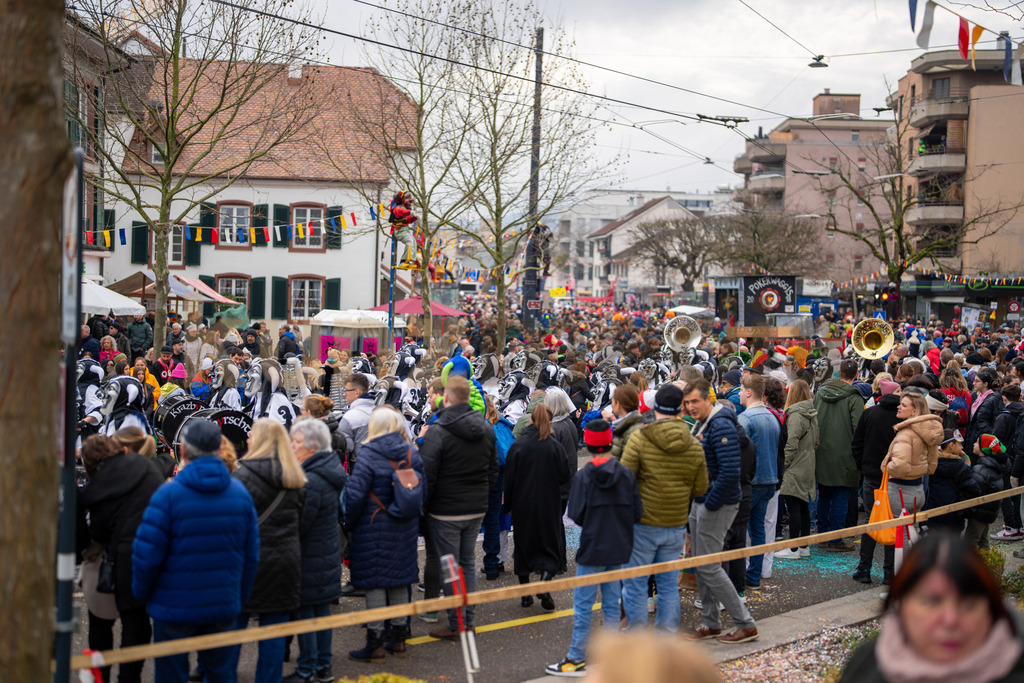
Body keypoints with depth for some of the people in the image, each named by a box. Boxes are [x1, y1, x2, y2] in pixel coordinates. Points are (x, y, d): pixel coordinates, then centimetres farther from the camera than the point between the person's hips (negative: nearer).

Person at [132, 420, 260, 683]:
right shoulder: (240, 493, 1)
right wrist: (241, 598, 17)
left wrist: (142, 593, 6)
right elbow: (251, 555, 6)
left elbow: (146, 555, -13)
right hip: (224, 607, 4)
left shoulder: (168, 494, -15)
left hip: (175, 608, -4)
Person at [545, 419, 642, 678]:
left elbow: (576, 515, -13)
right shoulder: (627, 475, -3)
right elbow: (637, 513, 0)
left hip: (592, 549, -4)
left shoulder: (583, 477, -13)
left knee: (583, 605, 3)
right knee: (611, 603, 14)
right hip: (618, 549, 4)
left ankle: (577, 659, 8)